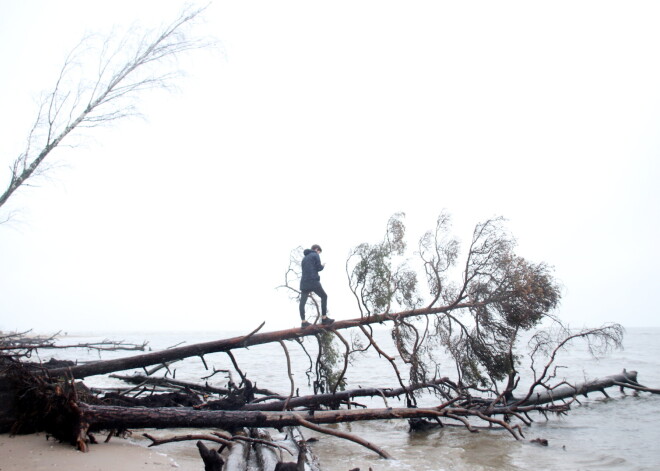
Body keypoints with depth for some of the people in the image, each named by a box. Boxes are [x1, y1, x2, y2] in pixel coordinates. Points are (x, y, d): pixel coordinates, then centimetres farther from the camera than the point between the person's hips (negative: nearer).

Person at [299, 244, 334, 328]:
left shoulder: (304, 258, 24)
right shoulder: (315, 255, 4)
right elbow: (318, 267, -4)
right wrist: (323, 266, 17)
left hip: (304, 283, 6)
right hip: (313, 281, -6)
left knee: (302, 302, 3)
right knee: (324, 296, 8)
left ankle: (303, 322, -2)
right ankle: (324, 318, 5)